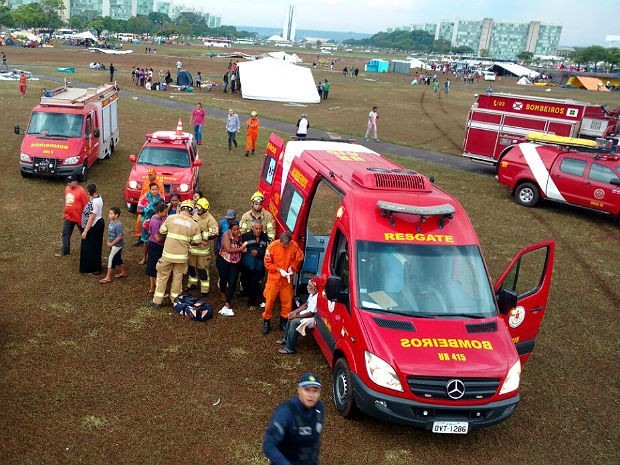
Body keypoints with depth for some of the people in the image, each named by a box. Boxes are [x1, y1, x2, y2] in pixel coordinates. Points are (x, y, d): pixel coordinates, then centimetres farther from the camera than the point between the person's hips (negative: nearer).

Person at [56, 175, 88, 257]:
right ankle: (65, 251, 21)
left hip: (79, 218, -6)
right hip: (68, 217, 7)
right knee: (65, 234, 10)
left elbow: (86, 205, -16)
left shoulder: (81, 191, -19)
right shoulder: (67, 189, 3)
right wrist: (65, 213, 19)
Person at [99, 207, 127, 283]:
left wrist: (111, 244, -18)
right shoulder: (111, 222, 2)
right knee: (118, 259, 20)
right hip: (113, 245, 9)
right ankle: (123, 272, 36)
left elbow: (119, 237, -25)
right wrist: (108, 241, 5)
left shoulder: (118, 225, -25)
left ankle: (108, 277, 3)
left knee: (111, 259, -4)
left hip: (117, 245, -9)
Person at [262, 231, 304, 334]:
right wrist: (279, 270, -17)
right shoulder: (272, 246, -15)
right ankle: (266, 322, 19)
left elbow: (299, 259, 4)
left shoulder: (294, 245, -11)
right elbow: (267, 263, -8)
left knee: (287, 301, 6)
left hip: (287, 279, 2)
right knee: (270, 300, 3)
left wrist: (292, 267, -12)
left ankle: (284, 322, 24)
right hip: (274, 278, -2)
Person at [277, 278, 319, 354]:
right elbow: (306, 305, 15)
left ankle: (290, 349, -16)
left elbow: (311, 314, -27)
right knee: (291, 317, 10)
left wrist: (296, 316, -19)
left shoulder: (317, 298, -29)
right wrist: (295, 312, 2)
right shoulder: (311, 294, 3)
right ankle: (286, 339, 24)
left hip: (313, 318, -11)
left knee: (294, 322, -24)